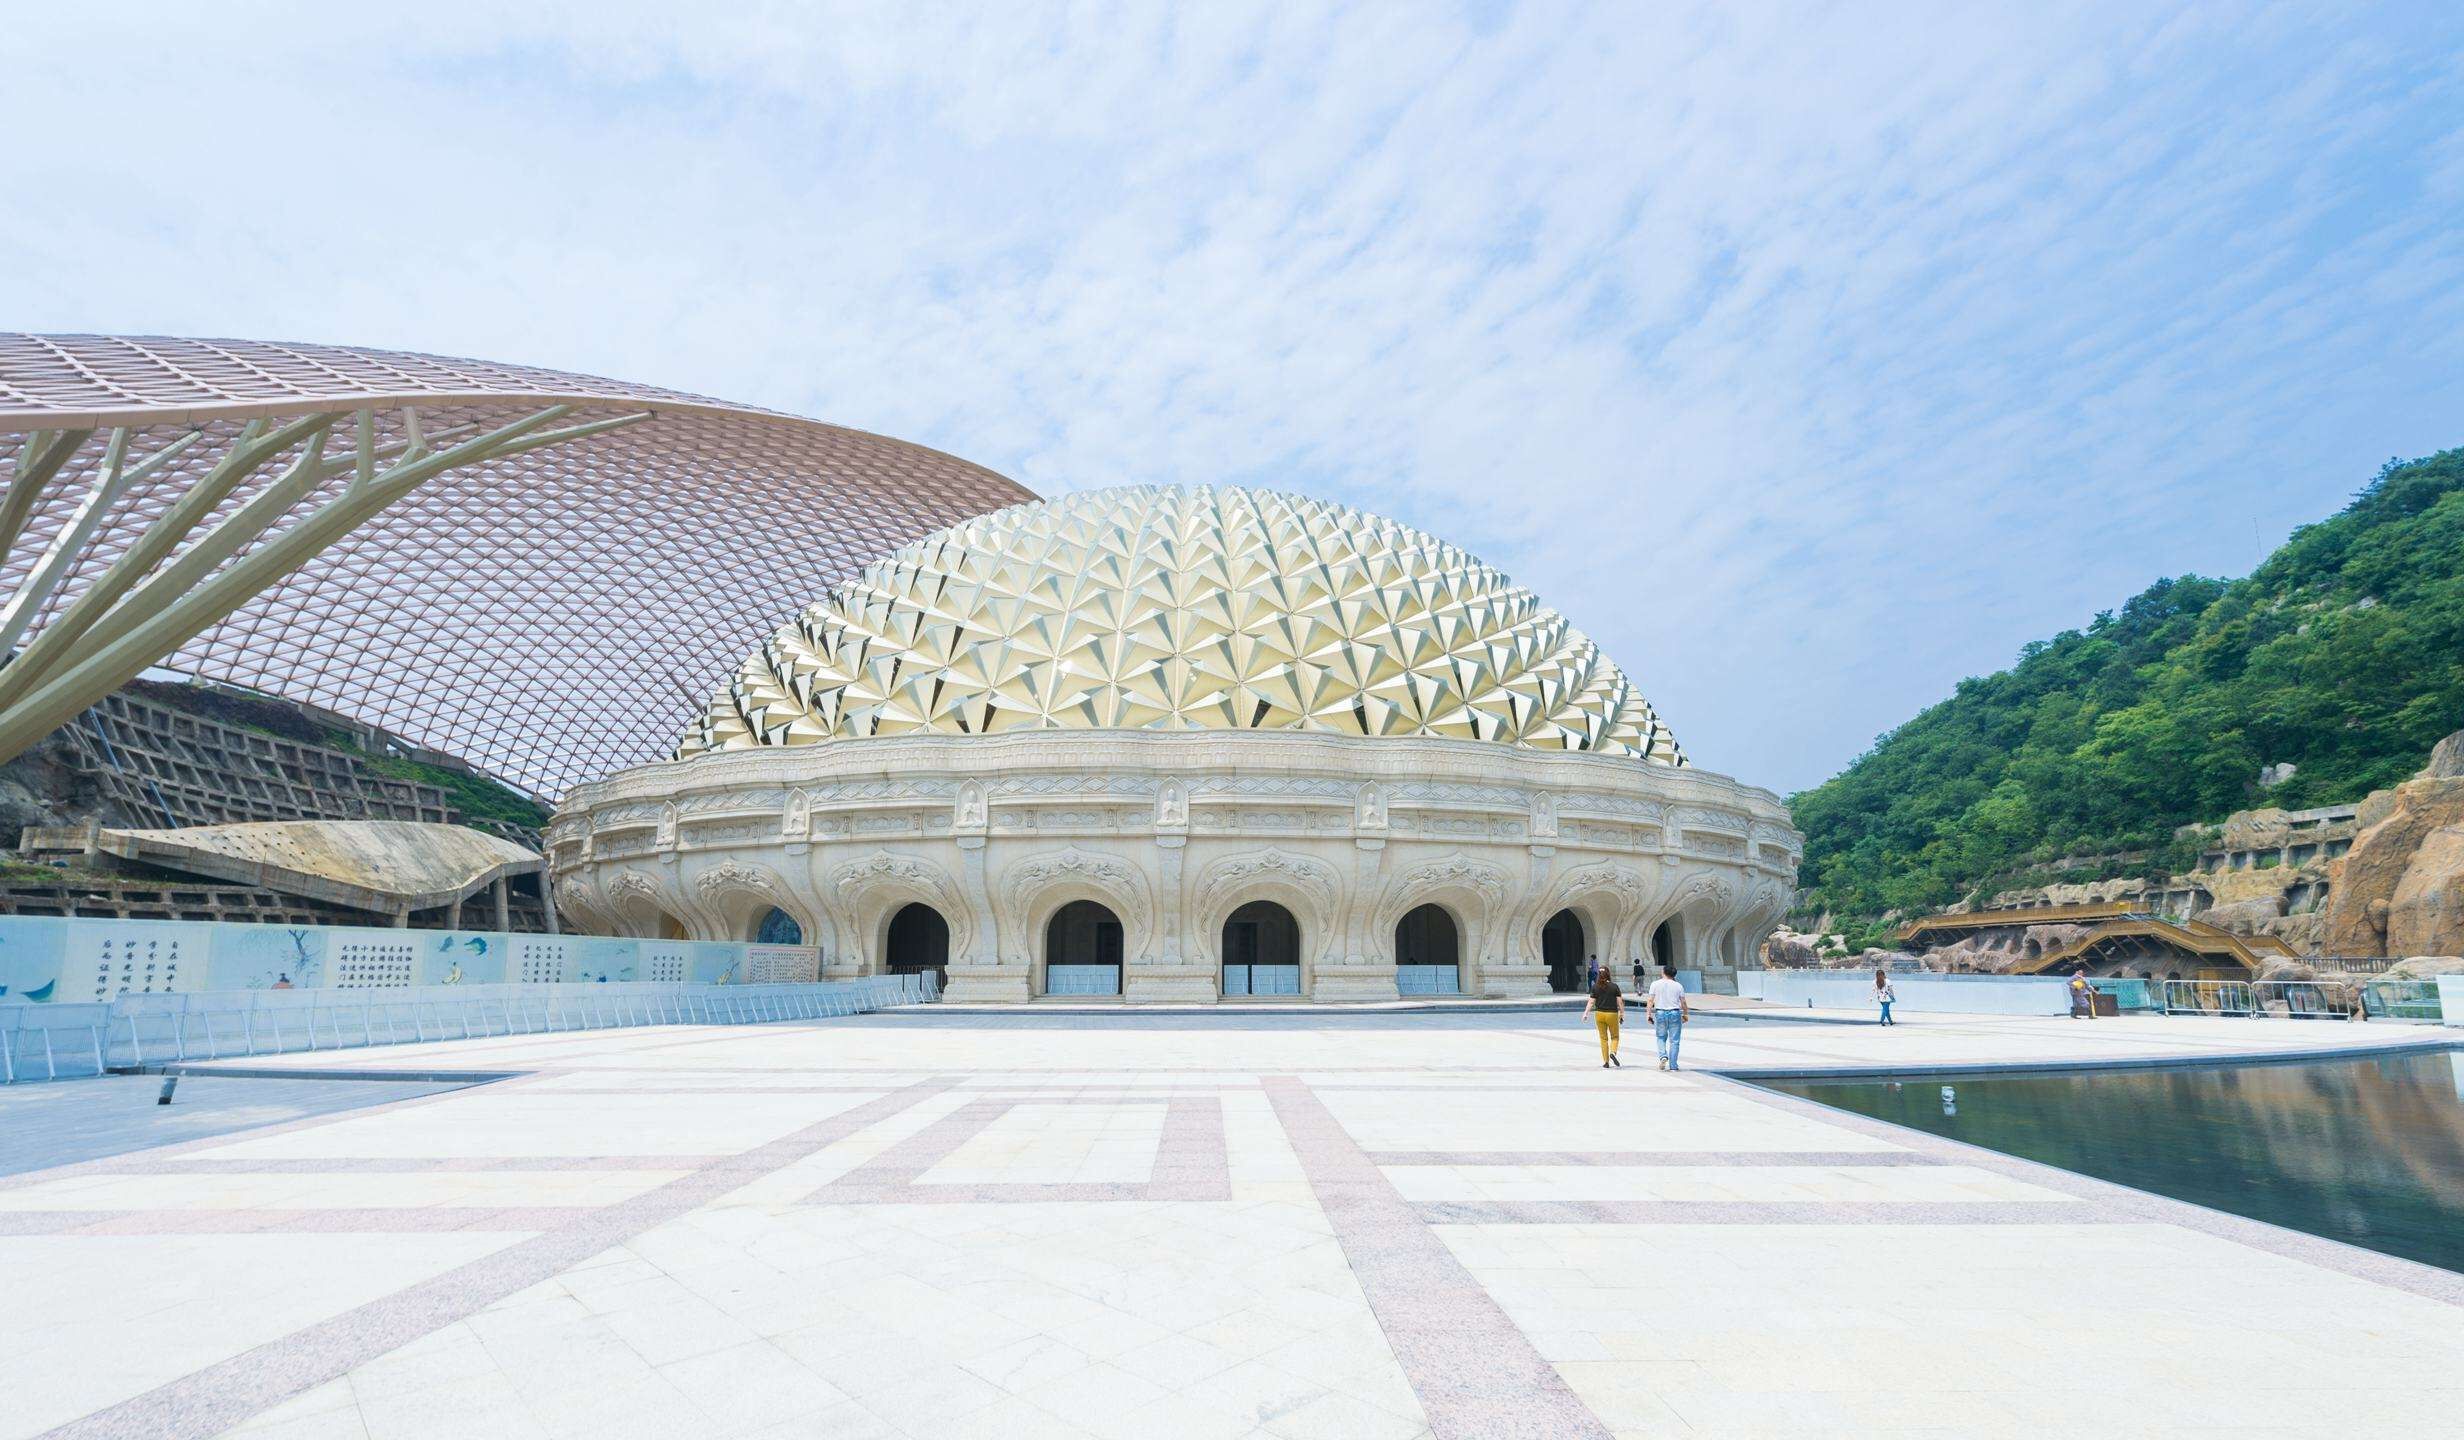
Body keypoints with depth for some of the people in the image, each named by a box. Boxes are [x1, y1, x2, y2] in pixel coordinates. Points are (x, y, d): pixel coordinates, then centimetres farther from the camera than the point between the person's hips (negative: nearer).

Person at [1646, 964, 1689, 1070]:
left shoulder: (1655, 984, 1)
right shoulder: (1678, 986, 2)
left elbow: (1650, 1000, -4)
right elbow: (1683, 1003, 2)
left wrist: (1648, 1014, -1)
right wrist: (1685, 1014, 15)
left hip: (1660, 1013, 0)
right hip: (1675, 1013, 0)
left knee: (1661, 1038, 17)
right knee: (1674, 1040, 6)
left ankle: (1663, 1056, -7)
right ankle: (1673, 1065, 5)